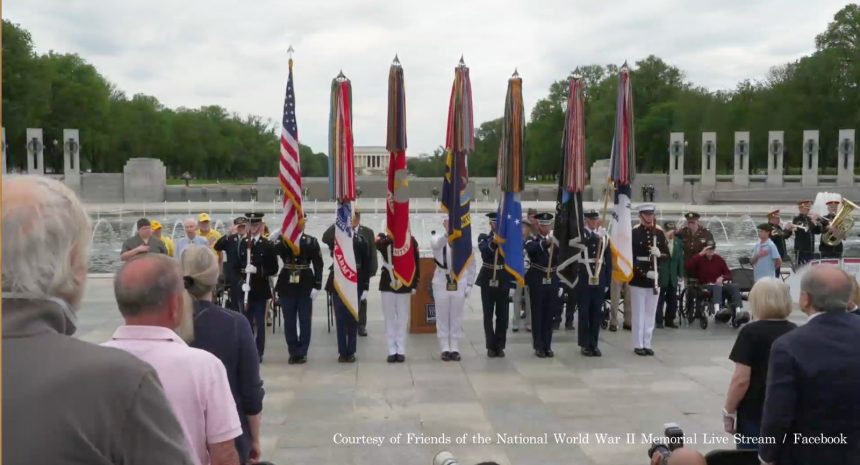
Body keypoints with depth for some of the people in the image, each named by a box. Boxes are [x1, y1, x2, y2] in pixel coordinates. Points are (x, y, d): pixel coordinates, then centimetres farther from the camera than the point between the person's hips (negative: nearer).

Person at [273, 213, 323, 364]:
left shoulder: (311, 241, 2)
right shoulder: (282, 240, 4)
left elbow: (318, 265, -1)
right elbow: (273, 251, -18)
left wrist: (317, 286, -9)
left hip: (305, 285, -1)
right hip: (287, 285, 1)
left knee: (305, 321, 4)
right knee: (289, 321, 6)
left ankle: (302, 352, 14)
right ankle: (293, 352, 16)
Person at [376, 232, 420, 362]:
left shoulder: (411, 240, 0)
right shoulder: (384, 239, -1)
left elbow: (416, 263, 3)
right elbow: (378, 243, -26)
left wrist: (414, 285, 1)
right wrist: (390, 237, -40)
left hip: (404, 286, 0)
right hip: (387, 285, 0)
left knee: (402, 319, 5)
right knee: (389, 318, 5)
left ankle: (401, 351, 12)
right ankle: (392, 351, 12)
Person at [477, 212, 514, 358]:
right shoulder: (483, 237, 1)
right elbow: (484, 250, -21)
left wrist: (512, 285, -3)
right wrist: (493, 242, -41)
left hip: (504, 282, 1)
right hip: (488, 281, -1)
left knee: (502, 316, 5)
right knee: (488, 315, 4)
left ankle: (500, 346, 14)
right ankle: (491, 346, 11)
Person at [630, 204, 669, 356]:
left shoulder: (659, 233, 5)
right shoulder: (634, 233, -8)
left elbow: (667, 255, 7)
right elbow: (631, 257, -12)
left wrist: (659, 254, -15)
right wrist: (644, 273, -20)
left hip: (655, 279, 4)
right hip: (638, 279, -4)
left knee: (651, 313, 9)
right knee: (638, 313, 2)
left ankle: (647, 344, 17)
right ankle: (638, 345, 9)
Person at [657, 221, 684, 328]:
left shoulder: (678, 242, 7)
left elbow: (680, 258, 10)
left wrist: (680, 274, 8)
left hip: (673, 275, 5)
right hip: (661, 275, -5)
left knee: (672, 300, 9)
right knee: (659, 299, 3)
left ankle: (669, 320, 20)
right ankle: (659, 321, 12)